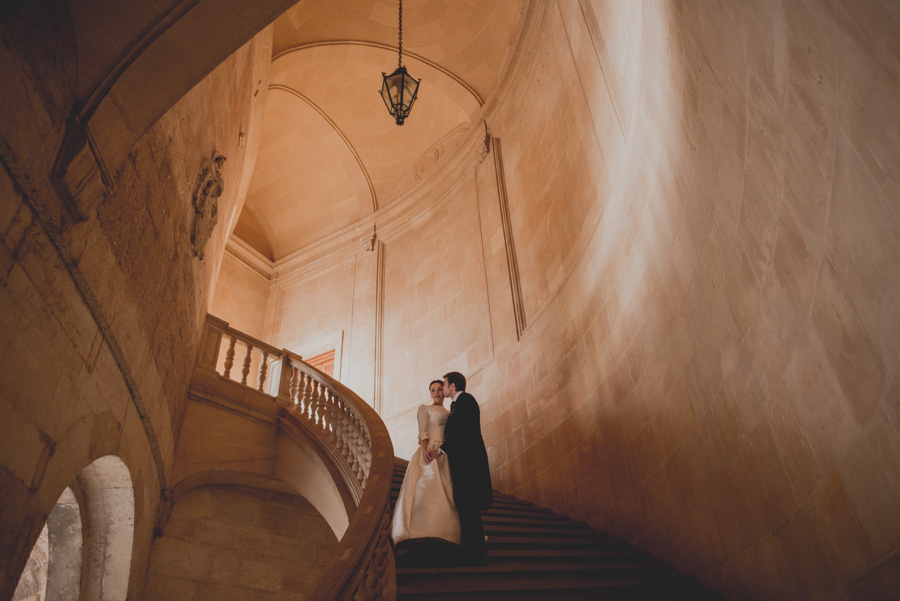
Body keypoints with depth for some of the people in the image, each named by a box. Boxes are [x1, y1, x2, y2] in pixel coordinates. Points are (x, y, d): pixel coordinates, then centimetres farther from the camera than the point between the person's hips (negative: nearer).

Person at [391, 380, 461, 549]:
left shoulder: (449, 413, 23)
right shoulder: (425, 409, 7)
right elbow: (422, 432, -6)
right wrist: (425, 450, -23)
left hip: (446, 456, 6)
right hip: (431, 454, -6)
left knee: (447, 493, -3)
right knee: (425, 489, -19)